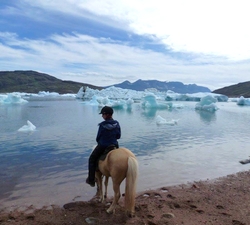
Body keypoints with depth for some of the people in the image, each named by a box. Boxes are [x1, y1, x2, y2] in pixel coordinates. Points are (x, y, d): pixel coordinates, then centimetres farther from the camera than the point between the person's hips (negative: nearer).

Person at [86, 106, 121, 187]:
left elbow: (98, 137, -8)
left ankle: (91, 180, 19)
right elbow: (118, 136, 4)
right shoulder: (117, 124, -4)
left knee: (92, 159, 16)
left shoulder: (102, 125, -18)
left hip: (102, 146, -4)